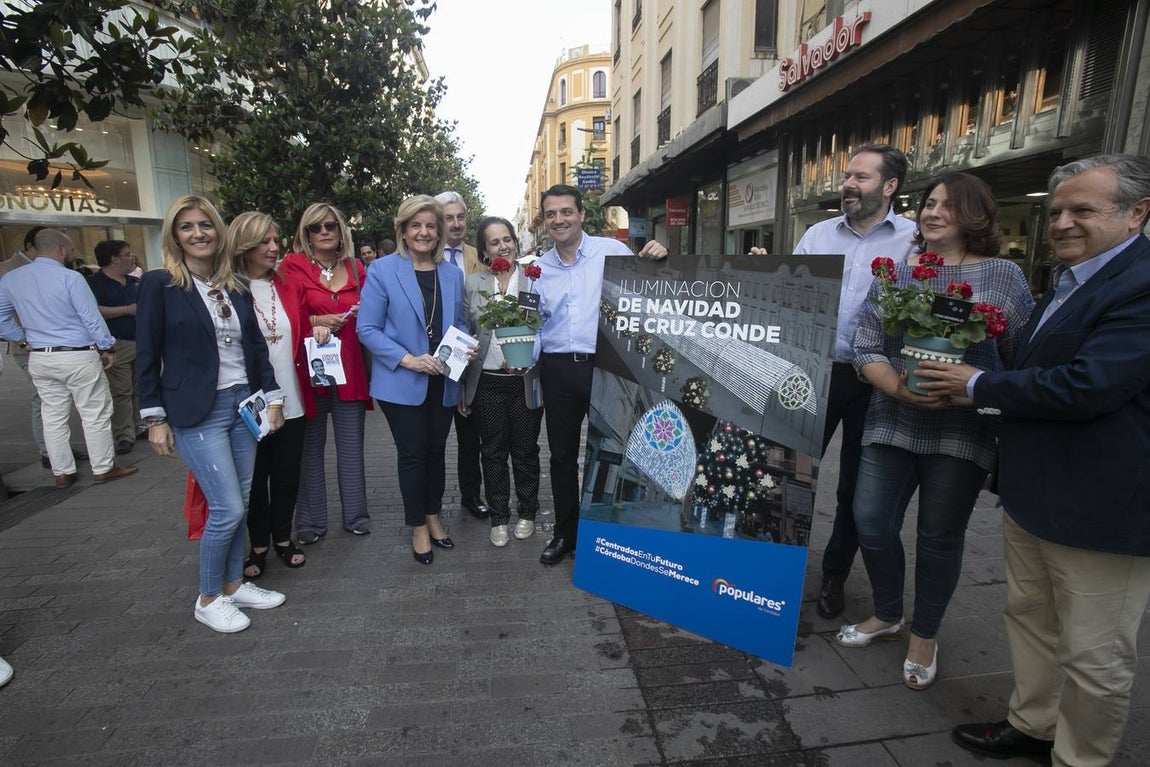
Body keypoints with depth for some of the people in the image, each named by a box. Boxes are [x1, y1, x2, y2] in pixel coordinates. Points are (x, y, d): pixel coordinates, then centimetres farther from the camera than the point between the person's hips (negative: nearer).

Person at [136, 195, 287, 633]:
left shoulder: (236, 287, 8)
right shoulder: (159, 284, -5)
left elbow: (257, 346, 12)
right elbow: (147, 356, -5)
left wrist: (272, 397, 8)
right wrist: (155, 418, -7)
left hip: (244, 404, 5)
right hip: (197, 413, -5)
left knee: (239, 504, 12)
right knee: (227, 508, -6)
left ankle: (234, 584, 29)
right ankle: (207, 599, 16)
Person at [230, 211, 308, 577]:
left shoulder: (285, 286, 8)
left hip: (291, 400, 4)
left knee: (287, 473, 14)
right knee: (255, 475, 11)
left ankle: (283, 538, 31)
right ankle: (258, 544, 28)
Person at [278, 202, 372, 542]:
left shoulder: (355, 269, 10)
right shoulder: (293, 266, 1)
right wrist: (316, 321, -16)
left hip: (350, 367, 3)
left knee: (351, 445, 8)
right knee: (311, 447, 6)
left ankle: (356, 514, 21)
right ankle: (311, 521, 20)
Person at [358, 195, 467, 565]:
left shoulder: (453, 274, 6)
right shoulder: (383, 270, -6)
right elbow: (367, 329, -9)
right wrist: (408, 359, -19)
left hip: (442, 380, 4)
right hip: (401, 381, -4)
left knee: (436, 450, 15)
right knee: (412, 453, 4)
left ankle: (433, 517, 35)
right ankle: (418, 528, 23)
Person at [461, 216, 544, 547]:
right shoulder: (472, 283, 3)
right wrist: (461, 389, 5)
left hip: (526, 382, -1)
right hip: (487, 383, 1)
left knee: (525, 451, 12)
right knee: (493, 453, 12)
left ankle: (527, 513, 32)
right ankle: (499, 518, 29)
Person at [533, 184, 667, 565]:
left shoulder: (611, 250, -1)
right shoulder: (539, 268, 10)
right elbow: (536, 322, 15)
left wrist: (655, 260, -17)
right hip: (558, 369, 4)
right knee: (562, 454, 13)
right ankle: (565, 533, 30)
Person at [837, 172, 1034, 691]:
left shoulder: (1004, 276, 1)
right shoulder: (895, 274, 7)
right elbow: (865, 348, 0)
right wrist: (900, 389, -17)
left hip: (963, 431, -2)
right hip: (892, 424, 3)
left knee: (940, 536, 8)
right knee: (871, 524, 4)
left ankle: (924, 638, 31)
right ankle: (887, 616, 32)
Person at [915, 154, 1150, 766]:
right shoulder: (1069, 282, 12)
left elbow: (1086, 386, -27)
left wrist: (980, 386, -15)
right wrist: (991, 396, 3)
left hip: (1099, 508, -10)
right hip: (1032, 493, 10)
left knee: (1095, 656, 9)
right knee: (1029, 618, 23)